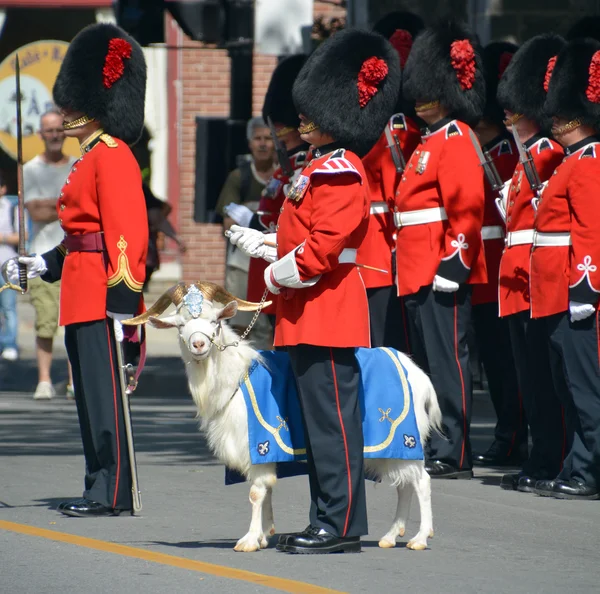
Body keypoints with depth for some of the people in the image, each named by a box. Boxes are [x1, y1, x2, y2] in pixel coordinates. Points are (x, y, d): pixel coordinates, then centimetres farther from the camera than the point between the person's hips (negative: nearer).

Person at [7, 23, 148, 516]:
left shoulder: (112, 156, -13)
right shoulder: (92, 158, 19)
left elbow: (126, 229, -21)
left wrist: (121, 295, -25)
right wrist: (46, 264, 22)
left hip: (101, 296, -11)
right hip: (83, 295, 11)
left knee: (104, 390, -8)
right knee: (90, 392, 12)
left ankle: (113, 493, -7)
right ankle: (101, 488, 16)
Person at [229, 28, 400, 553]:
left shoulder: (338, 172, -15)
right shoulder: (328, 168, 17)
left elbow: (323, 248, -22)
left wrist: (277, 275, -11)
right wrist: (264, 248, 14)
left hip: (326, 314, -11)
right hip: (311, 316, 11)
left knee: (332, 420, -7)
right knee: (320, 419, 12)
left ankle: (340, 525, -5)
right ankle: (331, 521, 17)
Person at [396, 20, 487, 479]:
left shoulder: (456, 140, -10)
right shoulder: (431, 143, 20)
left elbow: (468, 207, -19)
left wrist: (454, 264, -22)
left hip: (442, 274, -10)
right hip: (420, 275, 10)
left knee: (447, 362, -8)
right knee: (429, 363, 12)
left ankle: (454, 457, -7)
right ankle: (435, 449, 16)